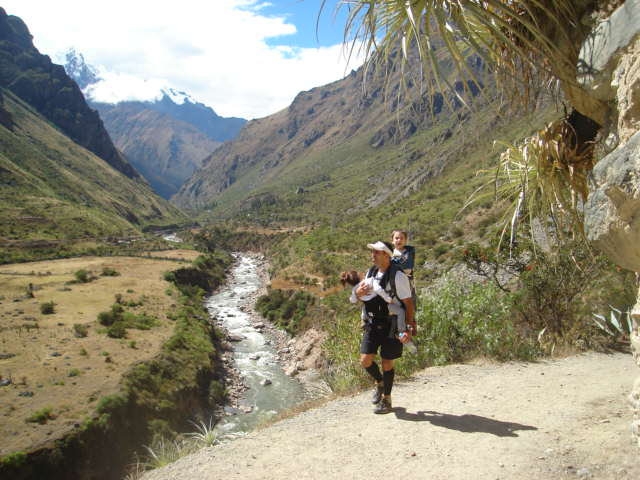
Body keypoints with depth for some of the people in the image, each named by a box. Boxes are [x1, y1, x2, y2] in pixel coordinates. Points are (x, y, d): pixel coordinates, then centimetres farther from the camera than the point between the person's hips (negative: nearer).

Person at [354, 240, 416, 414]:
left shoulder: (398, 276, -15)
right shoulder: (370, 273, 5)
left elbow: (408, 304, -13)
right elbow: (362, 298, 16)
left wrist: (409, 328, -17)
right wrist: (358, 293, -8)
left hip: (391, 326, -5)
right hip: (372, 324, 5)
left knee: (387, 364, 4)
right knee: (365, 360, -1)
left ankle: (386, 400, 23)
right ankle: (379, 383, 30)